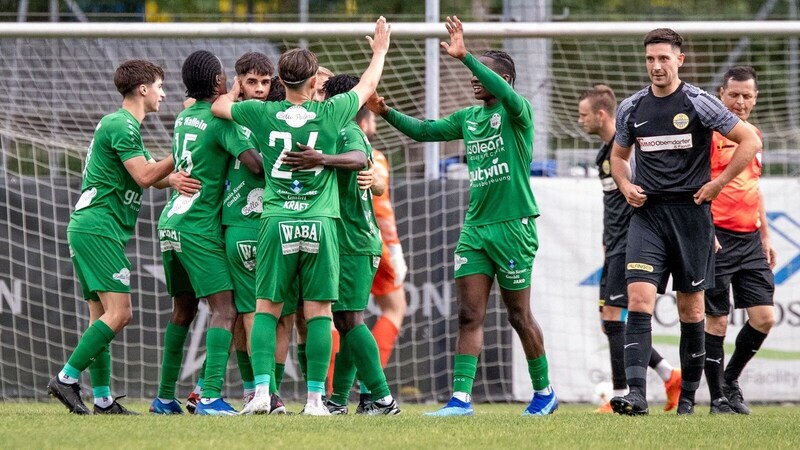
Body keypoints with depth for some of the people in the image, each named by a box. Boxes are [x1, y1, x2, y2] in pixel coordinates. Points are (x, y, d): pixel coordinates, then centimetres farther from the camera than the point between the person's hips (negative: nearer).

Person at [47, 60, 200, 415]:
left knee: (102, 313, 9)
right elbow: (144, 175, -16)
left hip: (86, 227, 11)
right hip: (99, 228, -11)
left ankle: (102, 399, 9)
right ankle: (67, 379, -15)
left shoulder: (122, 125, 22)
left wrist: (173, 179, -5)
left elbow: (152, 175, 16)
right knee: (119, 312, -14)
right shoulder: (121, 125, -11)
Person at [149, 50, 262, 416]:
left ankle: (165, 398, 19)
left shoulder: (184, 117, 14)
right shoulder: (221, 119, -10)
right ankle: (210, 397, -24)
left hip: (171, 221, 8)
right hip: (199, 226, -8)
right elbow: (253, 163, -21)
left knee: (183, 310, 17)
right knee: (224, 308, -11)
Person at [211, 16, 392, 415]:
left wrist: (237, 90, 42)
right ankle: (315, 397, -1)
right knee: (318, 311, 2)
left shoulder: (263, 114, 2)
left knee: (267, 309, 4)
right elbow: (367, 86, 20)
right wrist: (380, 50, 38)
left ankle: (261, 391, -8)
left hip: (276, 222, 1)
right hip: (320, 223, -1)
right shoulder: (330, 113, 1)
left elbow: (219, 105, 22)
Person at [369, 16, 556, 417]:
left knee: (519, 315, 4)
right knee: (470, 315, -3)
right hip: (475, 226, 6)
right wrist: (387, 113, 4)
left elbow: (506, 94, -29)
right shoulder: (468, 118, 13)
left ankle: (544, 391, 21)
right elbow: (424, 131, 19)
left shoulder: (517, 112, -7)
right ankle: (461, 398, -8)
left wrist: (465, 57, -36)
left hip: (513, 225, -6)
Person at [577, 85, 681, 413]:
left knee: (614, 318, -11)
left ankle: (621, 396, -6)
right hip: (615, 248, 10)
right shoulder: (604, 152, 17)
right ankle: (670, 376, 14)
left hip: (631, 245, -10)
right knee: (609, 322, 7)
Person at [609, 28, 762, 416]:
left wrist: (717, 184, -6)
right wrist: (626, 187, 5)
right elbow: (618, 155, 24)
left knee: (691, 308, 5)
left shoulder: (698, 103, -5)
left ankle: (688, 397, 16)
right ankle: (636, 394, -22)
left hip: (691, 213, -2)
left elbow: (750, 141, -3)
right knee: (639, 299, -14)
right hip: (647, 213, 2)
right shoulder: (632, 108, 7)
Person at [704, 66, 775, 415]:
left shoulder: (754, 135, 16)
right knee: (717, 320, -3)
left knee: (764, 317, 1)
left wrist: (765, 236, 23)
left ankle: (730, 380, 21)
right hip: (718, 238, -7)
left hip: (750, 239, 7)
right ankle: (718, 399, 5)